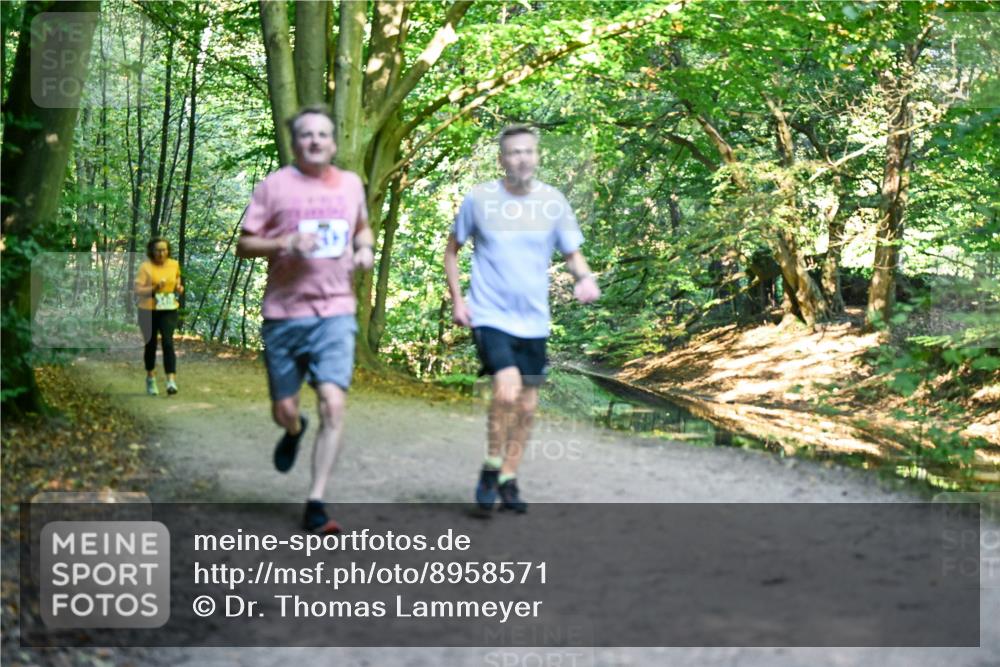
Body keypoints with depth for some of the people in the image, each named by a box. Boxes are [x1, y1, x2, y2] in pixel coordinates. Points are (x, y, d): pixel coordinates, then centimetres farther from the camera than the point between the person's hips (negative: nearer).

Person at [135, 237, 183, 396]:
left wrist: (179, 289, -1)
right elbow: (138, 290, -10)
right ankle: (151, 378, 32)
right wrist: (154, 288, -25)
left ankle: (171, 380, -22)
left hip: (169, 311, 1)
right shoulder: (145, 267, -7)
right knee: (151, 345, 11)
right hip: (148, 311, -1)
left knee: (168, 342, -15)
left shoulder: (174, 265, 4)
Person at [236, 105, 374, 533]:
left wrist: (365, 248, 7)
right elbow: (244, 245, 1)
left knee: (333, 404, -15)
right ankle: (294, 431, 46)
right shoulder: (274, 186, 1)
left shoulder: (351, 184, 11)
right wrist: (286, 243, -17)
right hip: (284, 312, -1)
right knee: (284, 409, 6)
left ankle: (315, 504, -9)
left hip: (336, 311, 1)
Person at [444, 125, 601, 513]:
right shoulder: (479, 199, -4)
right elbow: (452, 249, 8)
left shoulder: (553, 202, 1)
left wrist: (585, 278, -14)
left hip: (533, 322, 4)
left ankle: (508, 481, 28)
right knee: (507, 387, -24)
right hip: (490, 317, -4)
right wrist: (456, 298, -3)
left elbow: (572, 253, 8)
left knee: (526, 406, 10)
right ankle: (490, 470, -4)